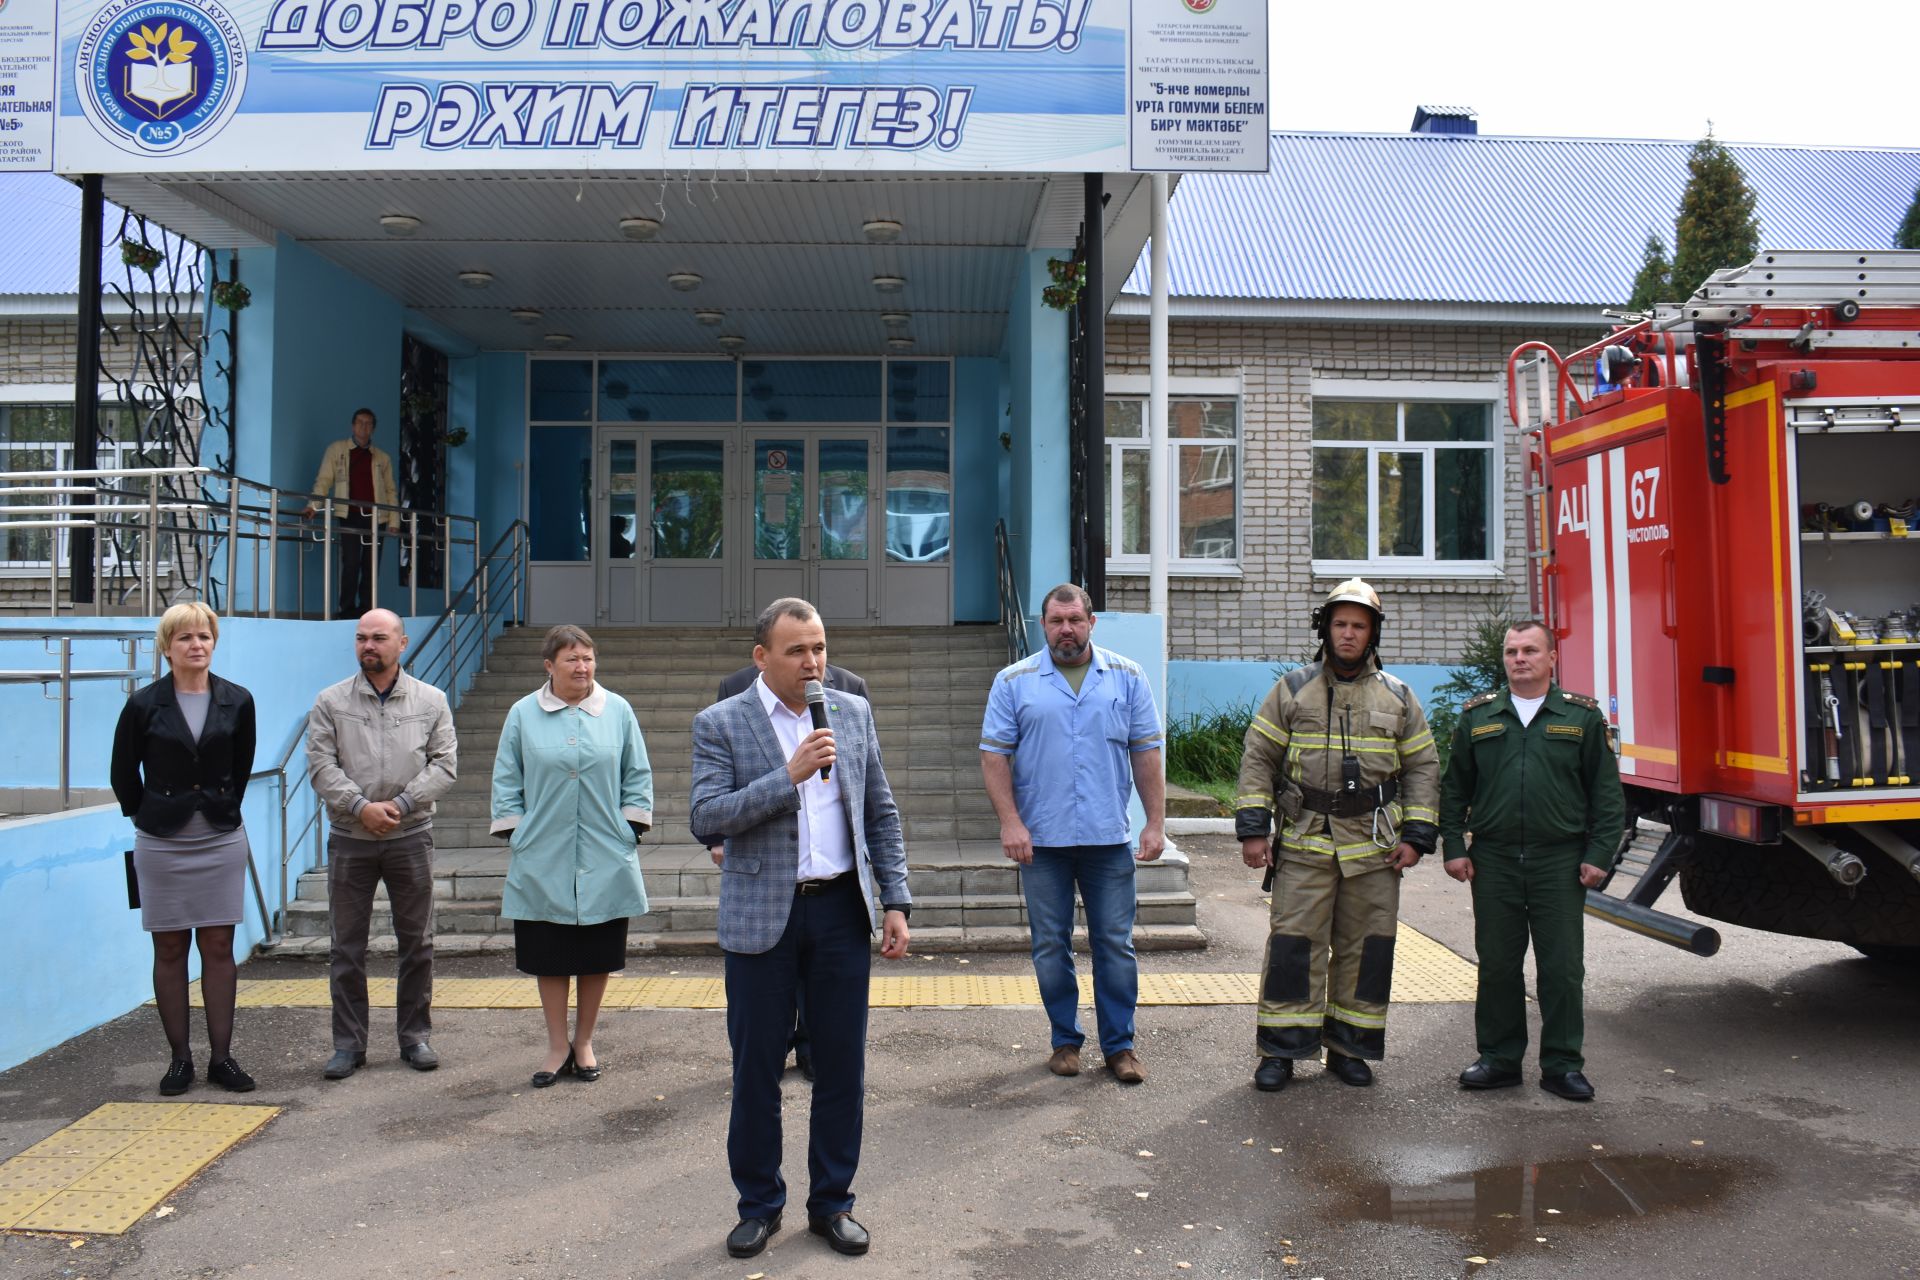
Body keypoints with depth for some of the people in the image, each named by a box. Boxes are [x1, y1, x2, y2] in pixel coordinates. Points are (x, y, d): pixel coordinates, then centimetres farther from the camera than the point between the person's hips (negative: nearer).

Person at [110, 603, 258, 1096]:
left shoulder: (237, 702, 1)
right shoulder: (144, 705, -4)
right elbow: (124, 774, 7)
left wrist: (223, 810, 12)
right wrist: (147, 817, 9)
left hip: (222, 840, 1)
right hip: (162, 845, -1)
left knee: (219, 948, 4)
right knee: (170, 950, 5)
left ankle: (221, 1057, 10)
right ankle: (180, 1059, 14)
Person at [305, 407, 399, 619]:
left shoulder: (382, 458, 18)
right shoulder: (336, 449, 12)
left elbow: (391, 491, 15)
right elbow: (324, 480, 7)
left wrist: (394, 521, 5)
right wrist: (314, 505, -8)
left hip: (374, 516, 2)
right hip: (349, 516, -2)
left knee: (371, 565, -1)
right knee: (351, 562, -10)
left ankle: (366, 609, 3)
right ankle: (347, 608, -5)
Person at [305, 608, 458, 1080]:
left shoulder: (431, 701, 4)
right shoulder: (330, 702, 3)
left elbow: (444, 764, -1)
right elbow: (321, 766, -3)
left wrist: (401, 803, -13)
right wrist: (361, 806, -16)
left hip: (410, 835, 0)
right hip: (350, 838, 0)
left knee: (416, 942, 7)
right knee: (347, 945, 5)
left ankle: (415, 1036, 19)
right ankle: (349, 1043, 16)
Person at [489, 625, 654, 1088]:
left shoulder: (618, 711, 3)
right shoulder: (523, 714, 2)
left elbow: (637, 777, 6)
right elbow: (506, 781, 5)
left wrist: (631, 829, 0)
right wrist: (516, 835, -1)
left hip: (605, 861, 0)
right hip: (543, 863, 0)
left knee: (597, 958, 8)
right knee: (549, 958, 7)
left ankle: (584, 1042, 25)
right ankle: (557, 1046, 21)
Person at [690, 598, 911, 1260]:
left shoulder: (853, 713, 7)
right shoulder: (720, 724, -3)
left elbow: (881, 813, 10)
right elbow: (706, 815, -14)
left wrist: (896, 901, 4)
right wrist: (789, 775, -21)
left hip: (842, 909, 3)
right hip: (762, 916, -2)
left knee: (842, 1064, 9)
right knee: (756, 1067, 7)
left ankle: (831, 1202, 25)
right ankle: (759, 1204, 26)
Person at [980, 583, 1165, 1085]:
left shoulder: (1127, 678, 5)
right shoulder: (1014, 682, 1)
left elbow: (1146, 754, 5)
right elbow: (994, 756, -2)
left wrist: (1155, 822, 0)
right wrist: (1009, 822, -12)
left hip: (1109, 837, 1)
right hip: (1041, 838, 0)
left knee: (1115, 944, 6)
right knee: (1050, 947, 9)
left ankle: (1119, 1044, 18)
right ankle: (1066, 1040, 23)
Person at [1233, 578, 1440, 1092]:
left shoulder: (1397, 697, 9)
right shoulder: (1292, 689, 4)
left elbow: (1423, 768, 12)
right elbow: (1258, 759, 3)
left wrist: (1416, 836, 3)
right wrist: (1252, 829, -4)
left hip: (1374, 848, 2)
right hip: (1304, 843, -2)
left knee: (1364, 949, 7)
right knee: (1294, 945, -4)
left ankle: (1348, 1049, 21)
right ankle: (1280, 1050, 7)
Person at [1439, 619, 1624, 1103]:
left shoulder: (1583, 716, 4)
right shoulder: (1477, 716, 9)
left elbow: (1607, 794, 4)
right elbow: (1454, 789, 11)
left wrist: (1599, 855, -3)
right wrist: (1454, 847, 4)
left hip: (1560, 863, -1)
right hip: (1493, 862, 2)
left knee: (1562, 967, 3)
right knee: (1497, 965, 7)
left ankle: (1562, 1063, 16)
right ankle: (1499, 1058, 19)